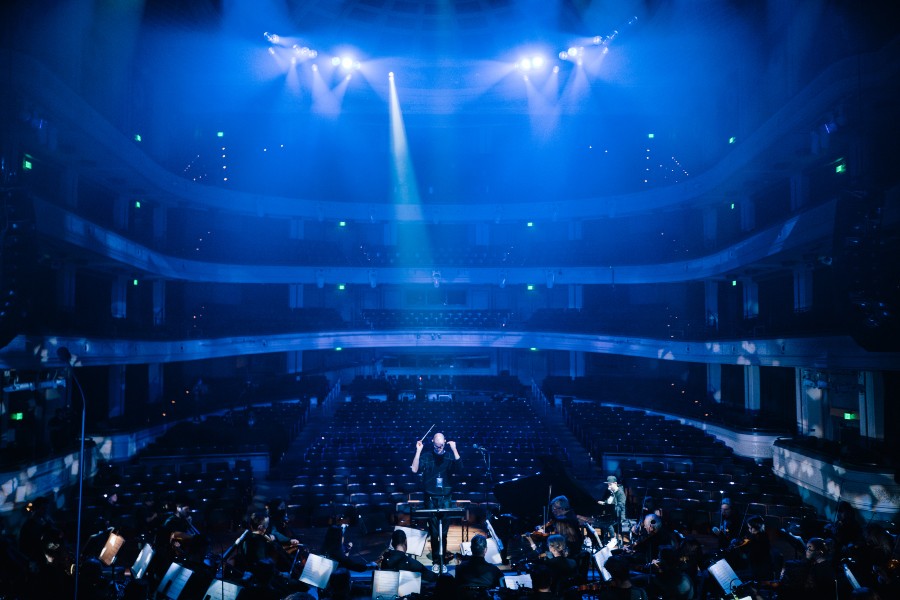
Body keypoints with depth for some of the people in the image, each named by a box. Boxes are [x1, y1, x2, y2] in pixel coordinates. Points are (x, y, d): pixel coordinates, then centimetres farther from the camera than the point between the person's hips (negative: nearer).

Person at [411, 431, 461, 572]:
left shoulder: (449, 456, 2)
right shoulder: (426, 456, 2)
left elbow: (459, 468, -14)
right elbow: (414, 469, -10)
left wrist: (454, 449, -18)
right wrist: (418, 451, -14)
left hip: (445, 498, 0)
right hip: (431, 498, 0)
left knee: (443, 531, 1)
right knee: (434, 531, 3)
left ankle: (442, 560, 12)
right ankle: (436, 560, 12)